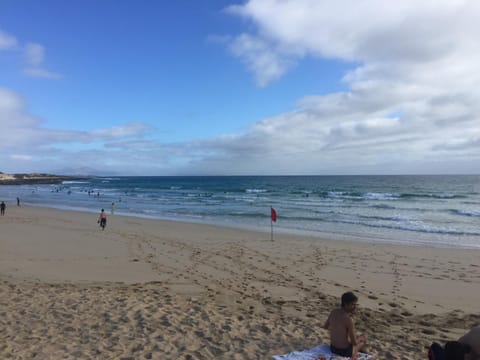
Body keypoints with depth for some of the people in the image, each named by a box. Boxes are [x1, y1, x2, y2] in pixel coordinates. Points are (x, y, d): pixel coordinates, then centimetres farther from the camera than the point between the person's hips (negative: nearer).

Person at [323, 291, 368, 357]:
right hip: (345, 352, -6)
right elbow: (354, 342, -19)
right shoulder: (348, 319, -26)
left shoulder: (333, 311, -5)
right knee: (364, 337, 20)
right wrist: (359, 338, 2)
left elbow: (325, 326, 11)